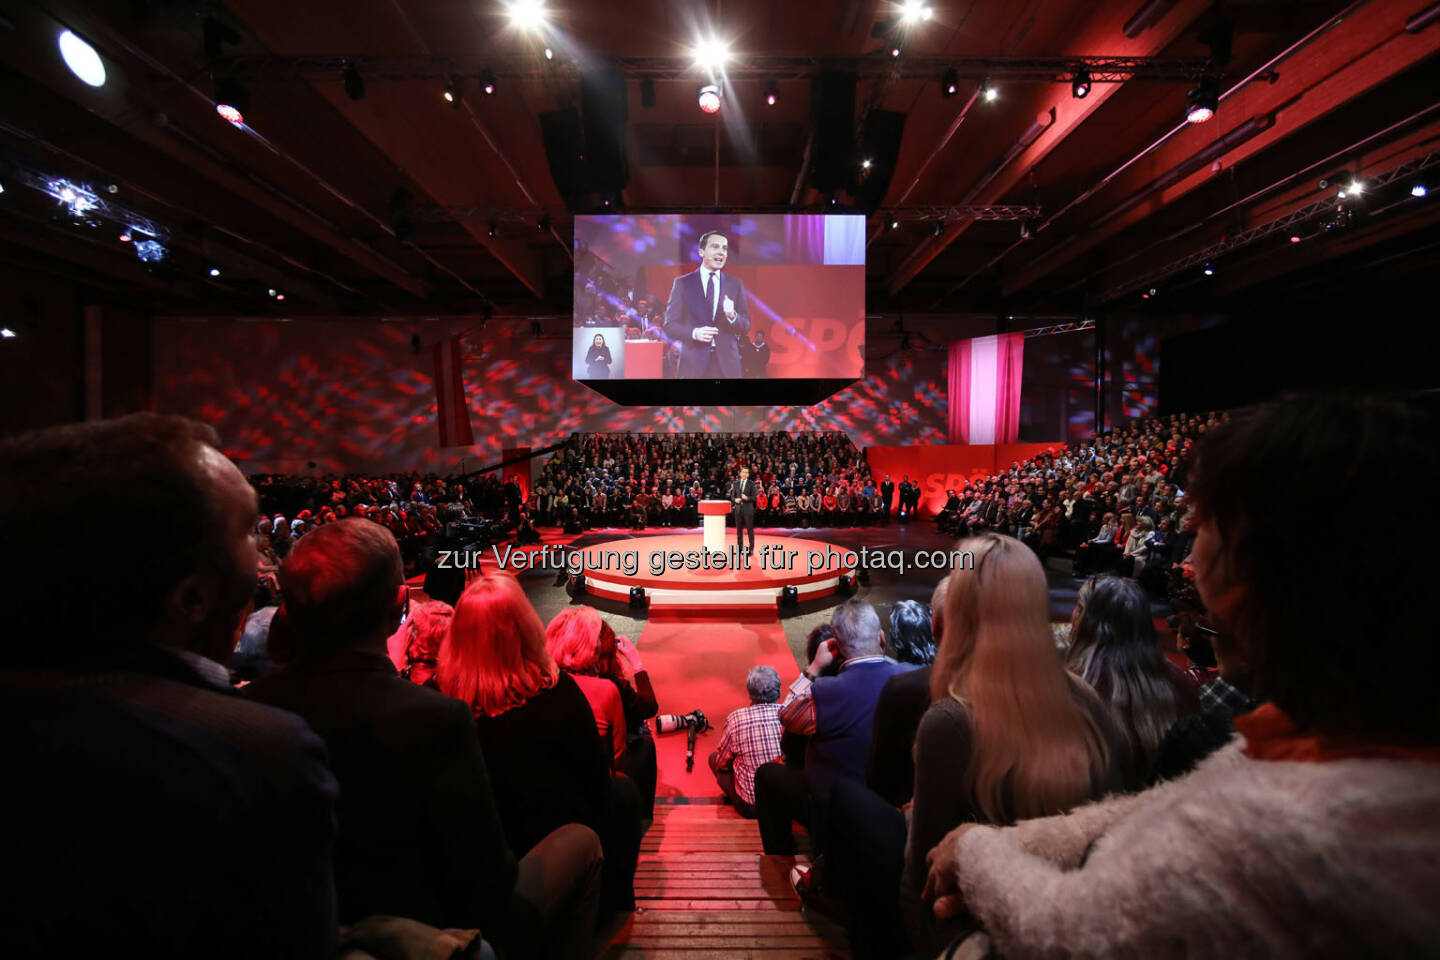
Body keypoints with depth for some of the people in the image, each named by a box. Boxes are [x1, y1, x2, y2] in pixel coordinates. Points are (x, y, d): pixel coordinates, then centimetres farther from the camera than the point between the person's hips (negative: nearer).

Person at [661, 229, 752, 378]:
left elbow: (746, 327, 8)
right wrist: (694, 333, -16)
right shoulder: (682, 283, 5)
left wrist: (732, 316, -13)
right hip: (693, 364, -2)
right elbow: (669, 325, 2)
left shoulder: (735, 284, 11)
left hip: (727, 365, 2)